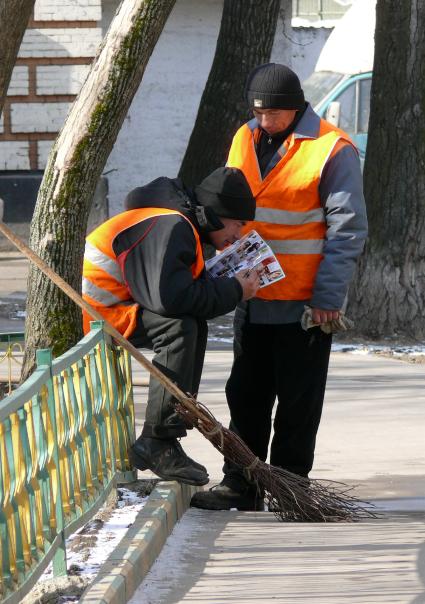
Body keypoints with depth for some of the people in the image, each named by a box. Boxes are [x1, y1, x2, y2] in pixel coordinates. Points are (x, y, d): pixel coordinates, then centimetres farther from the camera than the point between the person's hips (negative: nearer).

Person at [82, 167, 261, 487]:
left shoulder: (183, 225, 16)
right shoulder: (169, 227, -20)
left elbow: (188, 289, 15)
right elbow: (168, 297, -32)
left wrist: (230, 284, -2)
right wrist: (233, 291, -19)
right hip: (90, 314, -11)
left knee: (195, 326, 8)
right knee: (179, 328, -25)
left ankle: (164, 440, 4)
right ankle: (157, 444, -24)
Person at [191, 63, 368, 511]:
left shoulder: (332, 150, -12)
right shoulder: (245, 139, 8)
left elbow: (347, 230, -12)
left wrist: (328, 296, -15)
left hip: (305, 303, -6)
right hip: (252, 297, 6)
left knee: (297, 405, 3)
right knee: (246, 397, 11)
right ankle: (240, 485, 18)